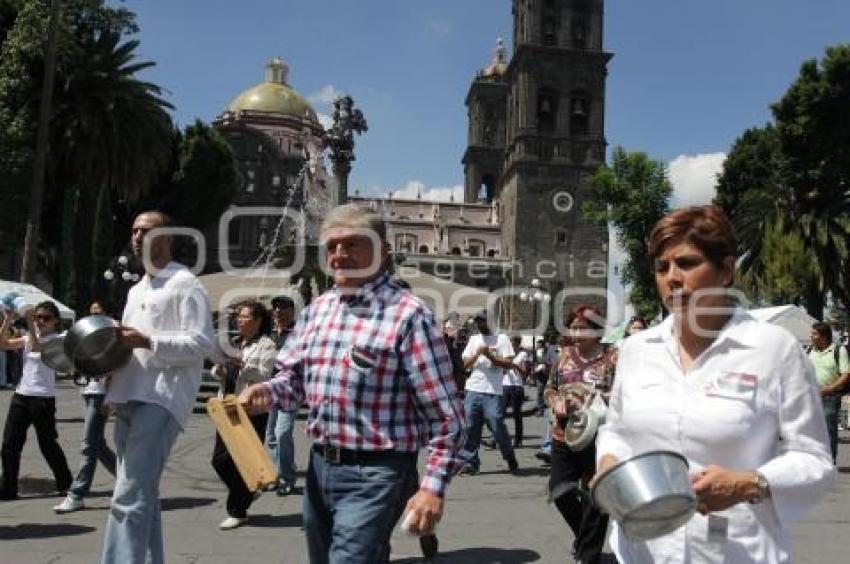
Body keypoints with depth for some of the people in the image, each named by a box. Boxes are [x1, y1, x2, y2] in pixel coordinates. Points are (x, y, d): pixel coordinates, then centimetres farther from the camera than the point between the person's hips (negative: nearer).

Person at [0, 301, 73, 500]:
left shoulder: (56, 339, -6)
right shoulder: (29, 337, 12)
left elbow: (37, 348, -24)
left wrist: (30, 325, -27)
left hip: (43, 398, -6)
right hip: (21, 395, 6)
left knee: (48, 444, 3)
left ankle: (65, 484, 19)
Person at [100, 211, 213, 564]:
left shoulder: (184, 283, -4)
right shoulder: (136, 290, 23)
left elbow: (202, 343, -13)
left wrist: (147, 341, -20)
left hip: (160, 399, -9)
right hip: (130, 398, 9)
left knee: (129, 497, -16)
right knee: (141, 493, 15)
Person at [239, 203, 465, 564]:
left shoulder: (408, 314, -14)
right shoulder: (315, 310, 7)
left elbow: (446, 415, -14)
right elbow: (294, 378, 18)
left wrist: (433, 486, -18)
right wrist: (269, 391, -4)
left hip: (375, 474, -7)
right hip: (320, 467, 7)